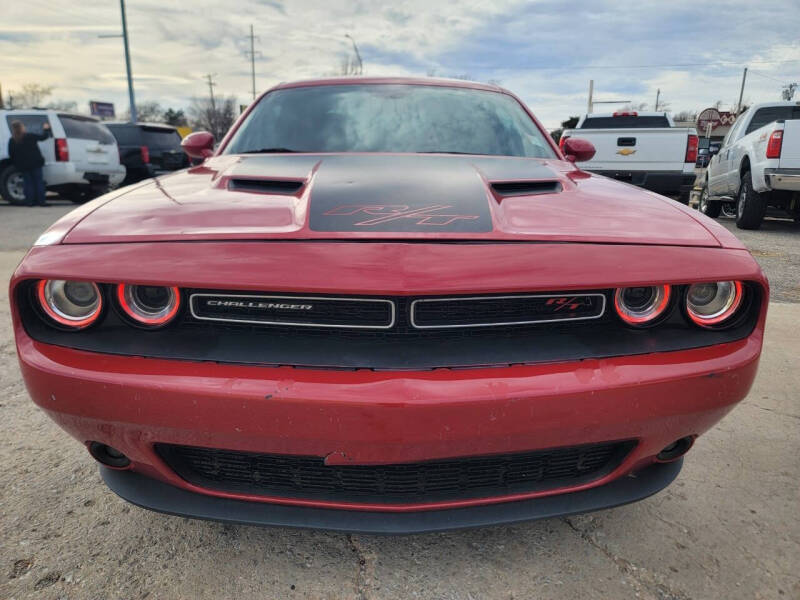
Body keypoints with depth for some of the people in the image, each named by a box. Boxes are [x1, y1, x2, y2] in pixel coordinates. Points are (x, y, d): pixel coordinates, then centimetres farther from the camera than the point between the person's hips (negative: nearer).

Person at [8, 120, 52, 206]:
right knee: (39, 181, 3)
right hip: (35, 164, -3)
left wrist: (16, 164, 18)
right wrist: (46, 129, 17)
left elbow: (11, 155, 5)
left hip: (23, 166, 3)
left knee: (28, 183, 9)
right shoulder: (29, 136, -9)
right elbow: (42, 137, 0)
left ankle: (30, 201, 6)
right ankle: (41, 201, -1)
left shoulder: (11, 141, 2)